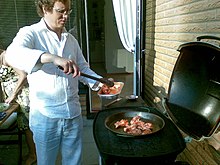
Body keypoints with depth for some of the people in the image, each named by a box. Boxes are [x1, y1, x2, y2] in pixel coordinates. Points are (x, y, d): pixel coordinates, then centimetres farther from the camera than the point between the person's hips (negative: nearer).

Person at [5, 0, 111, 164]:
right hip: (45, 115, -4)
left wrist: (100, 82, -2)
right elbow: (13, 54, -27)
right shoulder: (31, 33, -6)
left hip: (74, 113, 5)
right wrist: (53, 58, -40)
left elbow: (83, 68, 16)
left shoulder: (71, 39, 11)